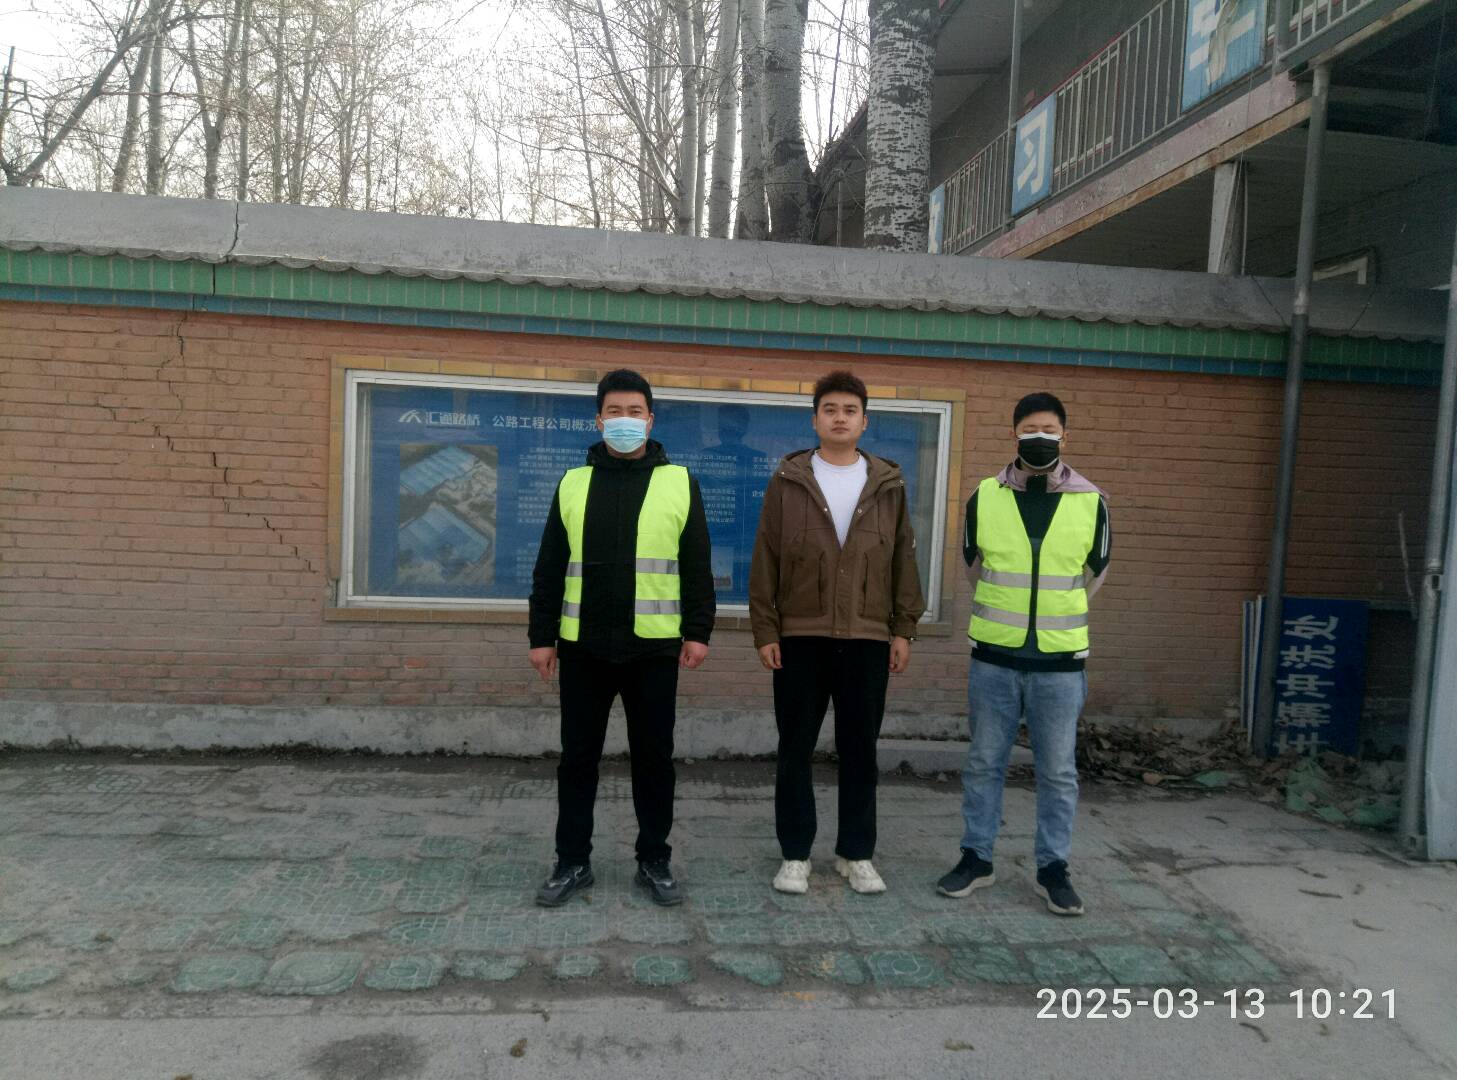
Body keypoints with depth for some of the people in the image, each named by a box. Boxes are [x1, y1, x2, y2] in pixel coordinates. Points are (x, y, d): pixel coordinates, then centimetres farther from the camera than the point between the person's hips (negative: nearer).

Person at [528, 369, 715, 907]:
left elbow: (697, 567, 4)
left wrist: (697, 631, -2)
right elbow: (549, 568, 8)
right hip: (583, 646, 2)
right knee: (578, 756, 8)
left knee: (653, 757, 8)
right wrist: (542, 635, 3)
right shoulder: (573, 483, 8)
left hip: (654, 647, -1)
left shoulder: (679, 483, 3)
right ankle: (572, 861, 22)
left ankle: (654, 860, 22)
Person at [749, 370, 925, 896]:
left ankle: (856, 854, 24)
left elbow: (903, 560, 8)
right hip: (799, 638, -1)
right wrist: (765, 630, -5)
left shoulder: (889, 485, 6)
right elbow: (765, 561, 0)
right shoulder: (787, 481, 2)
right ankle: (795, 855, 20)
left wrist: (904, 630, 3)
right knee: (795, 750, 7)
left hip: (868, 639, 1)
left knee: (860, 751, 9)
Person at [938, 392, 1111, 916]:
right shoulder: (984, 497, -1)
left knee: (1058, 771, 8)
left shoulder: (1090, 502, -2)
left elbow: (1093, 573, 14)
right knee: (984, 764, 11)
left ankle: (1052, 868, 23)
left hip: (1060, 662, 0)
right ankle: (976, 858, 24)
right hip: (994, 658, 1)